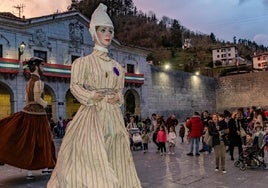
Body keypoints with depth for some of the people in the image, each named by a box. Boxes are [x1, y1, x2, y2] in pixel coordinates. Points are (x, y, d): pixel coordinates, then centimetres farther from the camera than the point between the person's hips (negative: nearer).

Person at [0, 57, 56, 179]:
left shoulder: (29, 82, 13)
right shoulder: (38, 81, -15)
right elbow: (37, 98, -23)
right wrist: (45, 104, -4)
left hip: (28, 111, 8)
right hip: (37, 114, -8)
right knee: (37, 141, 2)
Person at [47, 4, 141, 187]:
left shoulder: (117, 66, 15)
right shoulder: (84, 62, 3)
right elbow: (75, 86, -3)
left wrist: (118, 97, -4)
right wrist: (92, 96, -17)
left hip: (113, 116, 5)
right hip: (92, 114, -4)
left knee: (115, 159, 4)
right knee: (90, 158, -9)